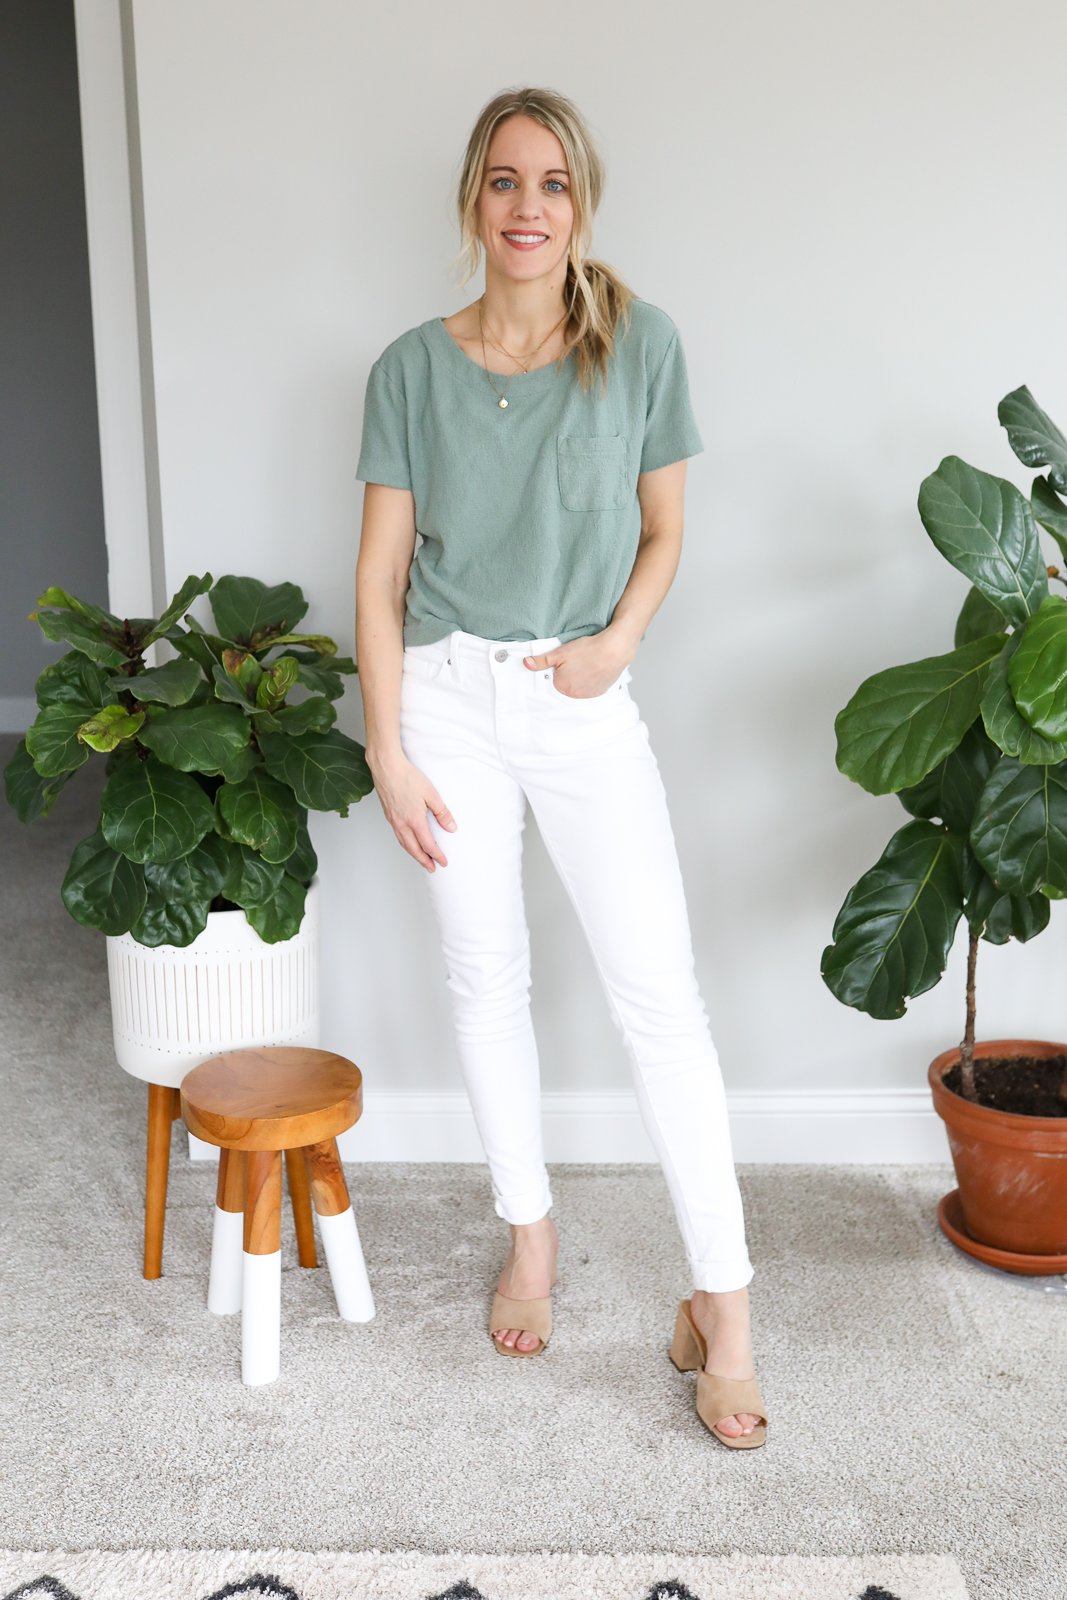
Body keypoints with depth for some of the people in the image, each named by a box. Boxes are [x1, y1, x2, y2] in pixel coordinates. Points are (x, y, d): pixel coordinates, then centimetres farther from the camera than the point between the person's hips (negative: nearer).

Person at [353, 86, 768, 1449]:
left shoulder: (640, 343, -3)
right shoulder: (412, 368, -1)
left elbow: (662, 530, 7)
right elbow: (381, 571, 1)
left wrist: (618, 639, -12)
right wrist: (387, 751, -4)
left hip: (584, 701, -1)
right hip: (449, 695, 1)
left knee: (659, 993, -5)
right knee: (486, 978, 10)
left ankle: (722, 1300, 5)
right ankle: (529, 1231, 30)